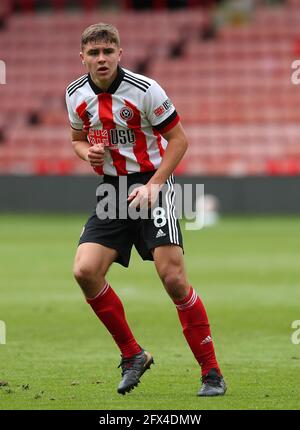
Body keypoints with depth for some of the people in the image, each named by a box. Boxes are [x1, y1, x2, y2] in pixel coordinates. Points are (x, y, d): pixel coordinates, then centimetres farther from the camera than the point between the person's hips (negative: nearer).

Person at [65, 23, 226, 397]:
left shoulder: (145, 90, -14)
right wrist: (88, 152, -6)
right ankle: (133, 356, 5)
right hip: (111, 190, 5)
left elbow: (178, 140, -7)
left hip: (151, 184, -5)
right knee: (85, 271, -12)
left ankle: (211, 373, -4)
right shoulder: (76, 95, 2)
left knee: (172, 276, -15)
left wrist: (153, 185, -17)